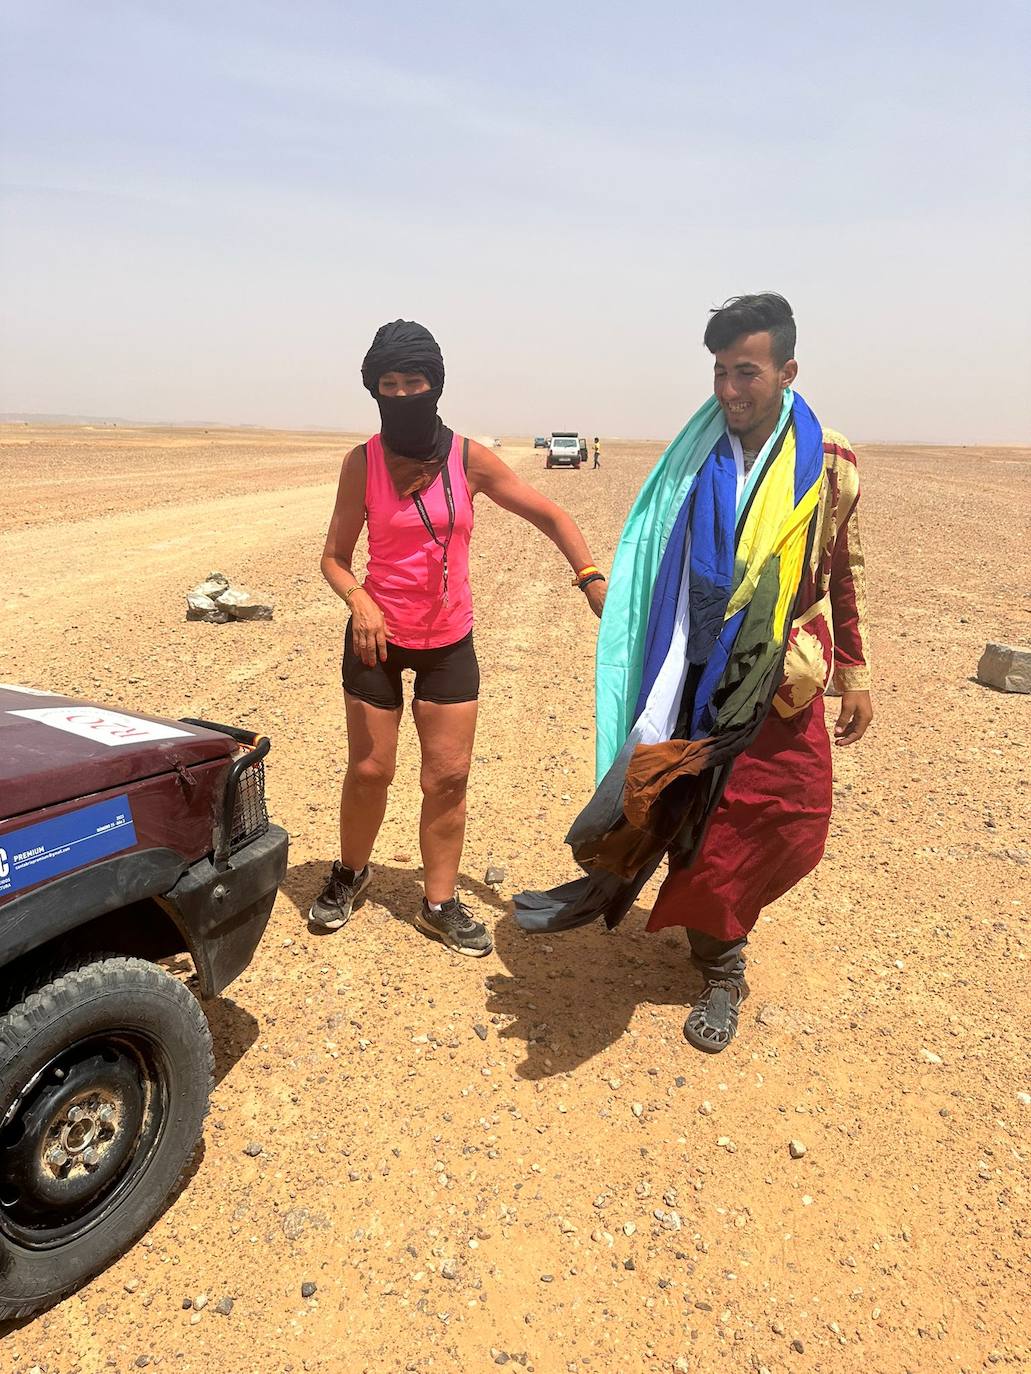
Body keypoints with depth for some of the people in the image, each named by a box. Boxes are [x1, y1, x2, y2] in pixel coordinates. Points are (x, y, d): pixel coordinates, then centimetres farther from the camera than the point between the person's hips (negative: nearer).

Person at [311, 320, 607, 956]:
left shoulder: (469, 459, -4)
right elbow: (336, 556, 0)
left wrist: (592, 576, -10)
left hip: (449, 641, 1)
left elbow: (550, 515, 2)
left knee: (449, 776, 4)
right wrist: (360, 601, -20)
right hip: (378, 637, -1)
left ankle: (441, 903, 21)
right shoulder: (363, 463, -6)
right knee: (369, 770, 6)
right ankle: (351, 873, 33)